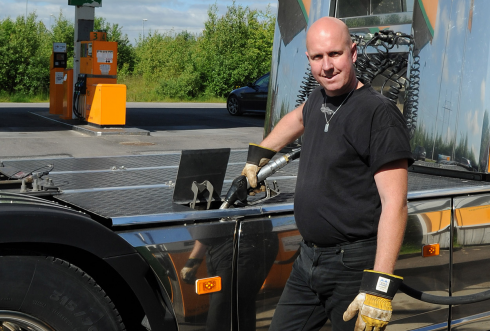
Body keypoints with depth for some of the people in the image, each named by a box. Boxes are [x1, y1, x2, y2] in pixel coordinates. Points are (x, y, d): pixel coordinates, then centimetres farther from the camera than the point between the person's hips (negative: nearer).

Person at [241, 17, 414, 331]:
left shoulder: (379, 113, -15)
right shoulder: (318, 100, 8)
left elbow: (394, 202, -21)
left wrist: (379, 285, -26)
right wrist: (258, 155, 36)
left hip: (353, 267, -7)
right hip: (308, 259, 8)